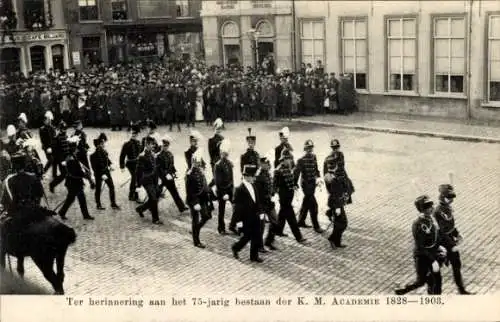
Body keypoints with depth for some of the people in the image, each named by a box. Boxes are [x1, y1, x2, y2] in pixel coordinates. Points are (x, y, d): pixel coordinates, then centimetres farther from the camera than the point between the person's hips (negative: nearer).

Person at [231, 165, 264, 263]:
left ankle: (254, 256, 20)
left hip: (255, 217, 6)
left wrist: (260, 212, 3)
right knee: (247, 236, 4)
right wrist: (240, 220, -14)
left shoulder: (253, 187, 6)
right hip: (247, 219, -6)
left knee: (257, 237, 7)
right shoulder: (239, 190, -16)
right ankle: (235, 248, 29)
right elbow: (237, 206, -13)